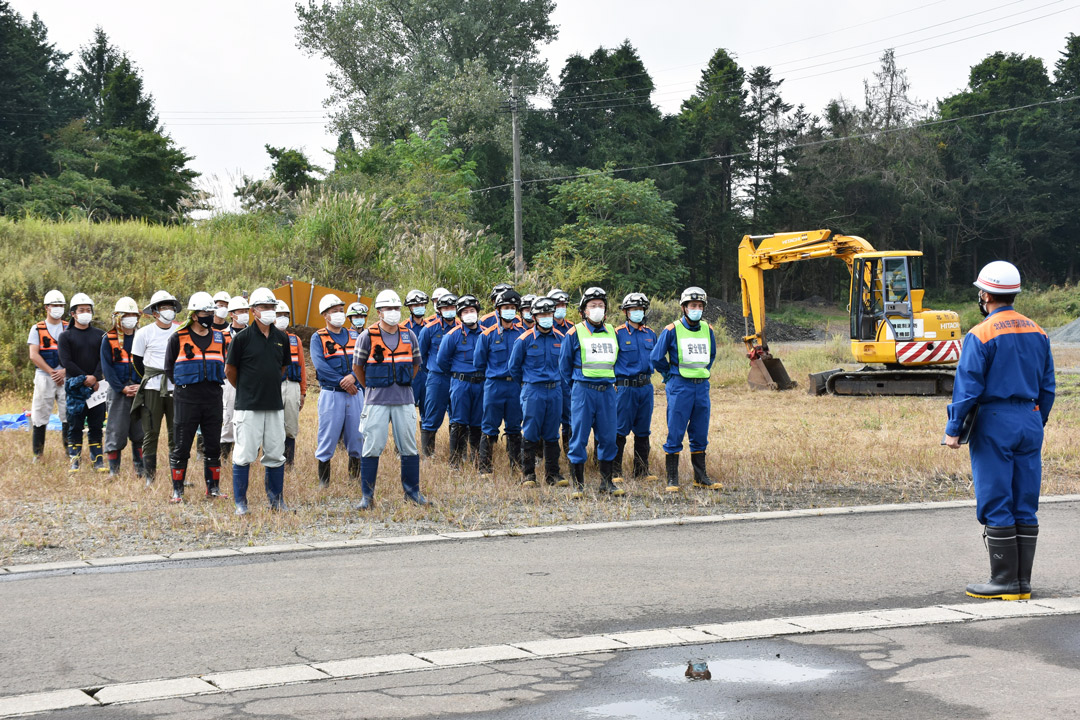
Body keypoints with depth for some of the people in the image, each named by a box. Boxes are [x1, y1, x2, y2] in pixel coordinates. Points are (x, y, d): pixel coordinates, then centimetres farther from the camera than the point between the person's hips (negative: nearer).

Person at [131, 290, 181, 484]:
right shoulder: (144, 333, 0)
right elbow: (137, 361, 8)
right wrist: (151, 379, 11)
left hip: (175, 388, 2)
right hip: (152, 389, -2)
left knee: (176, 433, 3)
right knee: (150, 433, -1)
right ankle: (149, 477, 4)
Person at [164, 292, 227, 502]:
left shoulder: (219, 338, 10)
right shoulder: (178, 338, -1)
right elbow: (169, 368, 5)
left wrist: (213, 384, 7)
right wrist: (183, 386, 2)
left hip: (213, 400, 4)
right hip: (186, 400, -4)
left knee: (213, 446, 8)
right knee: (181, 447, 0)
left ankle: (213, 488, 18)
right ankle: (177, 491, 8)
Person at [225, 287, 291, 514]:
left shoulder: (281, 338, 9)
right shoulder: (242, 338, -6)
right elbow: (230, 370, 4)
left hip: (275, 405, 4)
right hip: (248, 407, -4)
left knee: (275, 455, 9)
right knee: (244, 455, -1)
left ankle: (276, 500, 19)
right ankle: (240, 502, 9)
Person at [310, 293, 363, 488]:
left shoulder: (354, 335, 14)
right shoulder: (318, 338, 3)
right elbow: (320, 364, -10)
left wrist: (353, 376, -16)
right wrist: (342, 382, -16)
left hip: (355, 393, 4)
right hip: (331, 393, -3)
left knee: (357, 437, 5)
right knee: (327, 437, -3)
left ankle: (355, 478, 16)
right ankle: (323, 482, 5)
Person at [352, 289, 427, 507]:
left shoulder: (409, 336, 6)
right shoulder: (367, 337, -3)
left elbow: (415, 365, 19)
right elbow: (357, 367, 7)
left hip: (404, 401, 3)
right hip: (377, 401, -3)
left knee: (409, 447, 7)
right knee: (372, 448, -2)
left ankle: (412, 491, 18)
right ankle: (367, 495, 6)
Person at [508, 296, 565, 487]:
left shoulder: (560, 339, 5)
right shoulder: (525, 339, -4)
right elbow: (513, 367, 6)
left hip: (555, 391, 3)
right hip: (533, 392, -3)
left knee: (552, 435, 8)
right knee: (530, 434, -1)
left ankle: (552, 474, 14)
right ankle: (528, 474, 6)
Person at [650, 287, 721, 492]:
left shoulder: (707, 330, 9)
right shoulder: (672, 330, -7)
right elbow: (657, 358, 0)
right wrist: (671, 376, 7)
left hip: (702, 386, 5)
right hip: (679, 386, -5)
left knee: (700, 435, 10)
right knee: (675, 434, -3)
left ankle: (700, 477, 19)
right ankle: (672, 479, 2)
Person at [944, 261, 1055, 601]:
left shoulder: (981, 335, -10)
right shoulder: (1037, 333, 10)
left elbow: (968, 387, -12)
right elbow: (1047, 387, 14)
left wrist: (953, 429, -5)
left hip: (993, 425, -6)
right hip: (1029, 423, 7)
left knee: (996, 506, -1)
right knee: (1025, 506, 9)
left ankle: (1005, 581, 1)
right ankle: (1023, 582, 11)